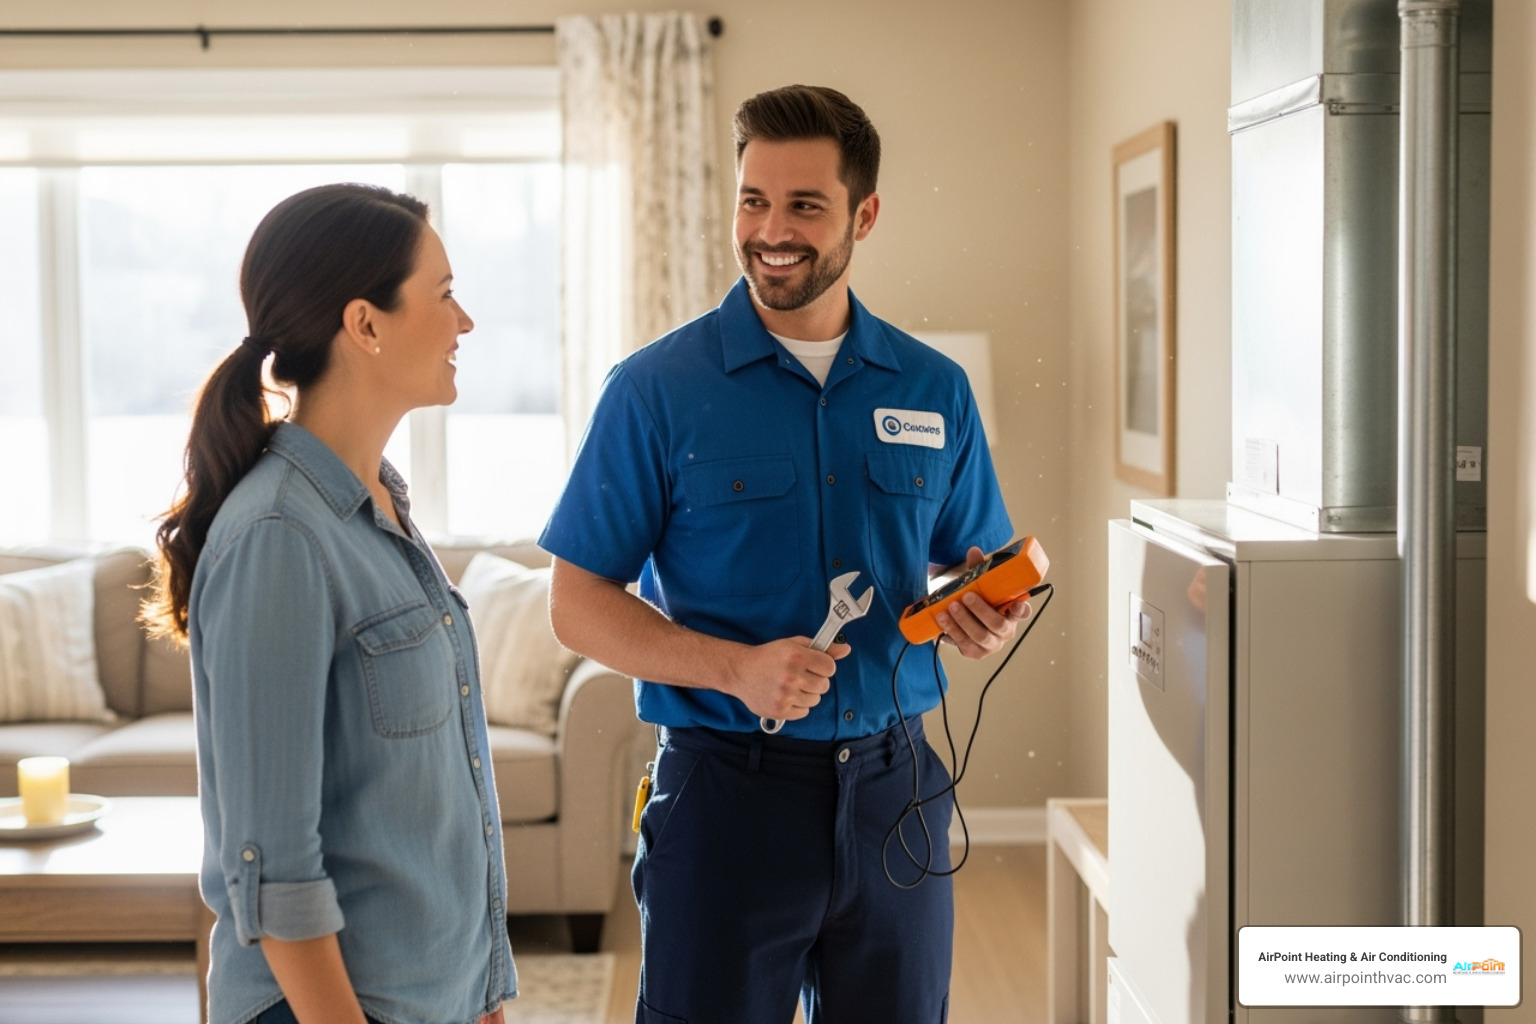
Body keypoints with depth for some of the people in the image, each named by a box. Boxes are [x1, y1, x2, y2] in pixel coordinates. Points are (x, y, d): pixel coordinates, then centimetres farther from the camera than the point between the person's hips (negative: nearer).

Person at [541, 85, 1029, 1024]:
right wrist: (739, 669, -20)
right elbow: (579, 604, -6)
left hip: (894, 788, 3)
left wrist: (988, 618, -9)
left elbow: (976, 568, 15)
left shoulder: (934, 390, 5)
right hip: (727, 787, -3)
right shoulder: (658, 389, -5)